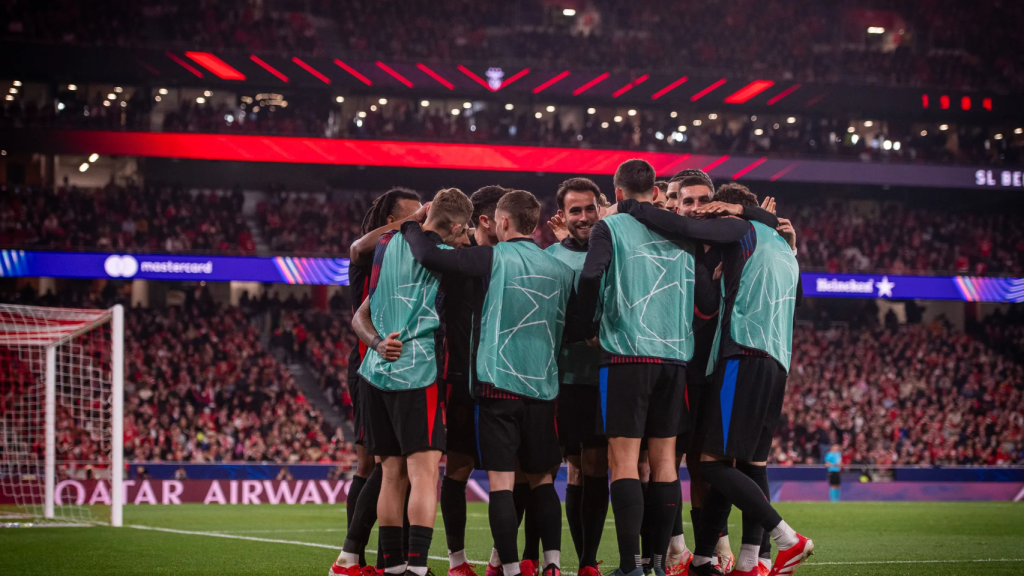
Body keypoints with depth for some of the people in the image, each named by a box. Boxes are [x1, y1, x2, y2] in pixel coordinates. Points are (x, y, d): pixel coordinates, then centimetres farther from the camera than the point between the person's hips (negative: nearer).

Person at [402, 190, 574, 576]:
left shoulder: (495, 259, -7)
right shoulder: (559, 269, 9)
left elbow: (428, 256, -14)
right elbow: (567, 329, 19)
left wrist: (412, 226, 4)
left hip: (498, 382, -4)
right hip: (542, 386, 4)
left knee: (501, 482, -3)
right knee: (541, 479, 14)